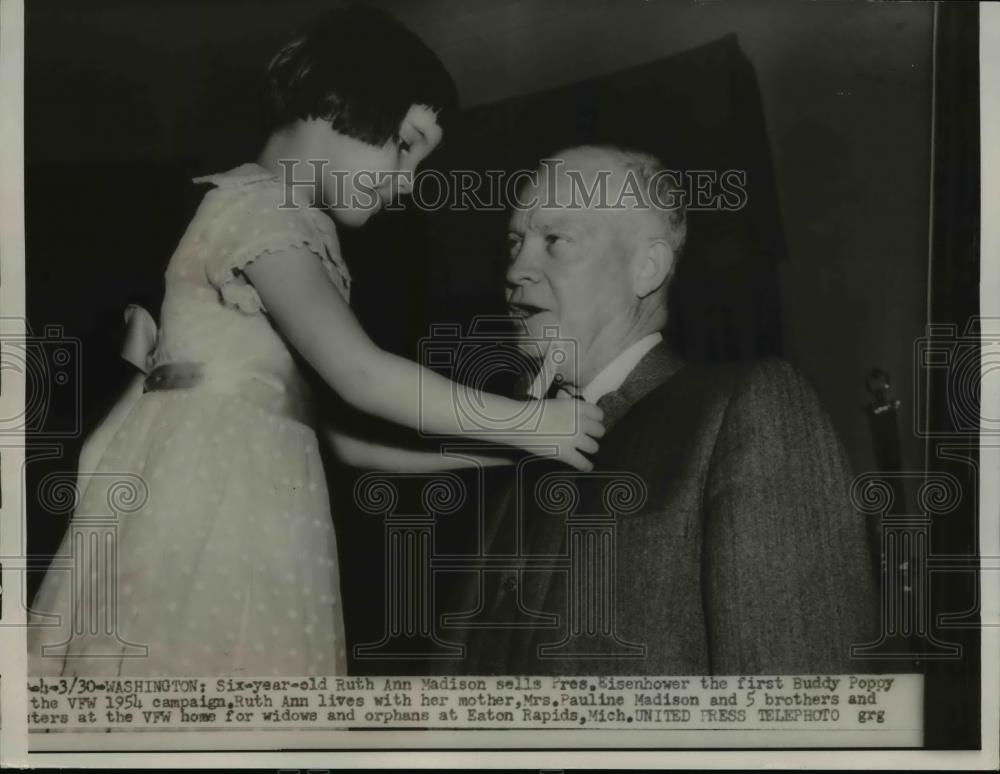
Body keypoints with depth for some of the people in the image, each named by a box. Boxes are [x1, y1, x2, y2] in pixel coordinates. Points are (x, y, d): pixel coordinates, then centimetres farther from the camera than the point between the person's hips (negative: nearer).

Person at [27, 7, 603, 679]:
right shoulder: (259, 203, -8)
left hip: (242, 511, 9)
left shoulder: (299, 232, 21)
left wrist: (505, 451, 12)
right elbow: (361, 376, -20)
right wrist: (527, 423, -12)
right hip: (203, 508, -9)